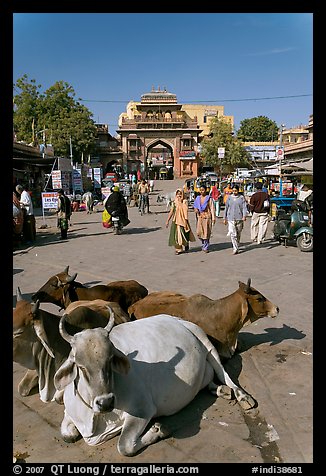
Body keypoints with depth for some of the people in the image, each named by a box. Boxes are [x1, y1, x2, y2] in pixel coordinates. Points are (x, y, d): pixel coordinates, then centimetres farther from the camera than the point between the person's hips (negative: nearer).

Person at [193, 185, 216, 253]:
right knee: (199, 232, 0)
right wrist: (195, 210, -4)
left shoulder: (209, 198, -4)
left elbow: (212, 208, -5)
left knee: (206, 232, -1)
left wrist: (213, 218, -9)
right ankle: (203, 244, 26)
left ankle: (205, 247, 11)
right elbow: (195, 206, 19)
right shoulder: (197, 198, 9)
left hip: (207, 216, -4)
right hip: (199, 217, 4)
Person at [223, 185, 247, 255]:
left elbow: (244, 207, -4)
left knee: (238, 234, 11)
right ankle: (235, 249, -11)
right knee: (233, 234, -11)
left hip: (239, 218, 0)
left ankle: (237, 247, 30)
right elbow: (226, 208, 13)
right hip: (231, 218, 0)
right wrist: (225, 218, 14)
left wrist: (244, 216, -19)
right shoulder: (229, 197, 7)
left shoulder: (241, 197, 2)